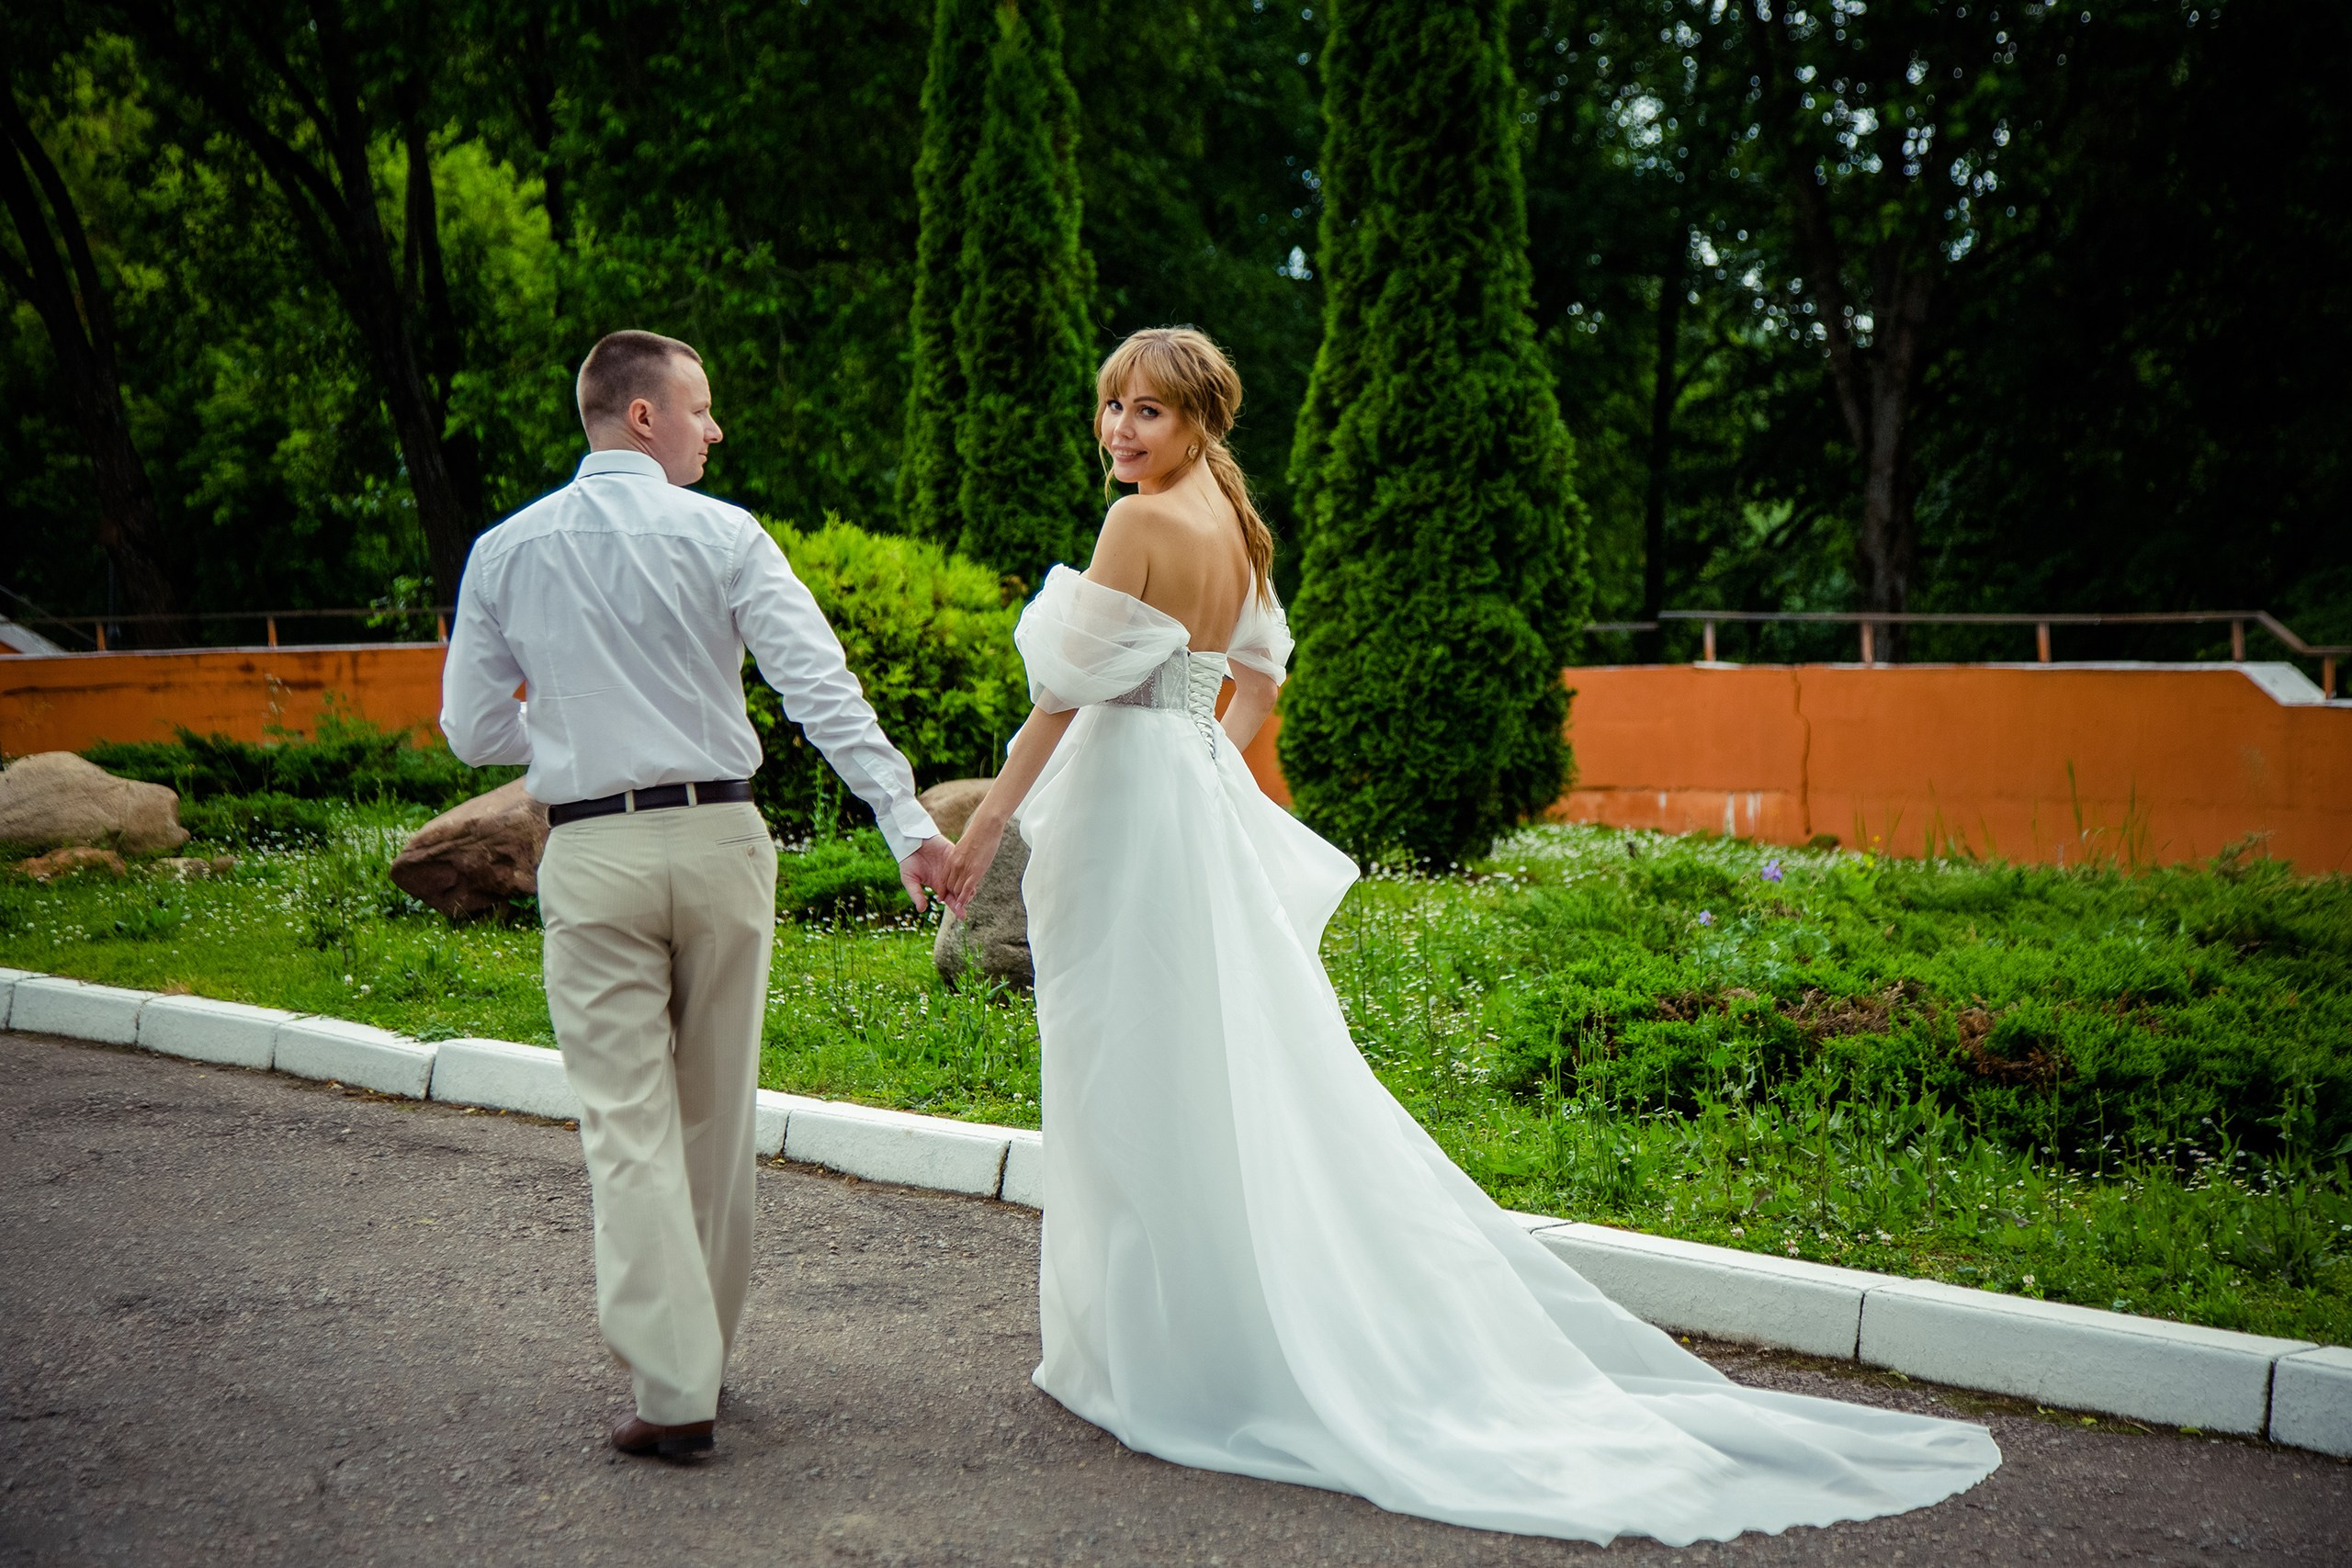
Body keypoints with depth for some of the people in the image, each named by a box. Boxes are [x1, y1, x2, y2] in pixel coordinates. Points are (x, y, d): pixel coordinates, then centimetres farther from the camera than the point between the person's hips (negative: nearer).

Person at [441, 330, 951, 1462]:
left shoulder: (504, 553, 4)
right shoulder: (722, 535, -3)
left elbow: (473, 730, 8)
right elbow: (819, 689, -12)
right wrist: (906, 821, -15)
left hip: (591, 853, 0)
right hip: (719, 836, 0)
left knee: (630, 1125, 2)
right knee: (716, 1114, 14)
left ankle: (675, 1389, -2)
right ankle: (703, 1349, 28)